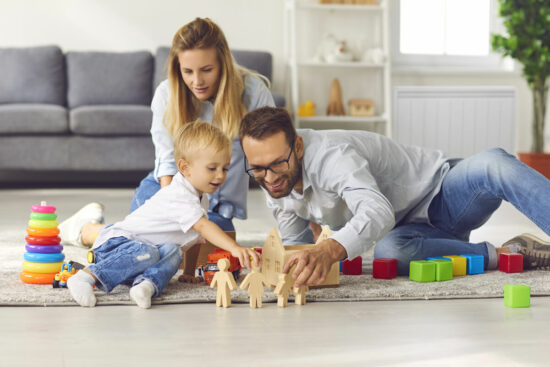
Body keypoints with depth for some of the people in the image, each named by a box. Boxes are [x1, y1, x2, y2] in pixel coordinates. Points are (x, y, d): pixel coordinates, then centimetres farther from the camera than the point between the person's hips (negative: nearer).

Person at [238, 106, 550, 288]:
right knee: (388, 252, -34)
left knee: (494, 163, -37)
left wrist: (329, 251, -63)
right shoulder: (275, 186, -3)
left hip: (442, 192, -5)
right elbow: (296, 241, 12)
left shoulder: (329, 154, -29)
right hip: (411, 229, 5)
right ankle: (509, 254, -22)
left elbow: (378, 211, -46)